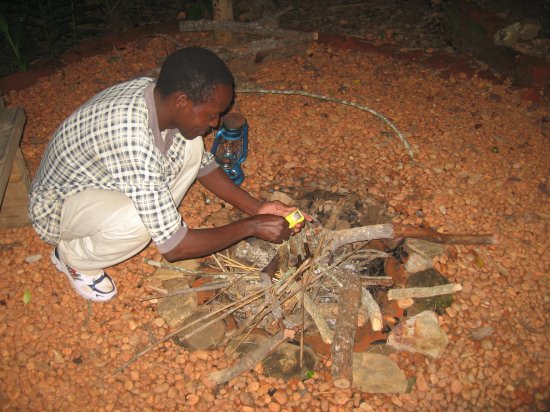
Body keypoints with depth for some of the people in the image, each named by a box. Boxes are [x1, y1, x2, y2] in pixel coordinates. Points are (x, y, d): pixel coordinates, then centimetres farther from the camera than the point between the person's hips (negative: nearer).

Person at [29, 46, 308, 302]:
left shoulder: (157, 93, -16)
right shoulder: (134, 143, -40)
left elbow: (202, 163, 1)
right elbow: (174, 248, -34)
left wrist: (256, 208, -8)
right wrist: (251, 227, -25)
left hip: (102, 178, 7)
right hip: (59, 205, -6)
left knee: (190, 146, -10)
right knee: (134, 222, -37)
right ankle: (73, 257, -4)